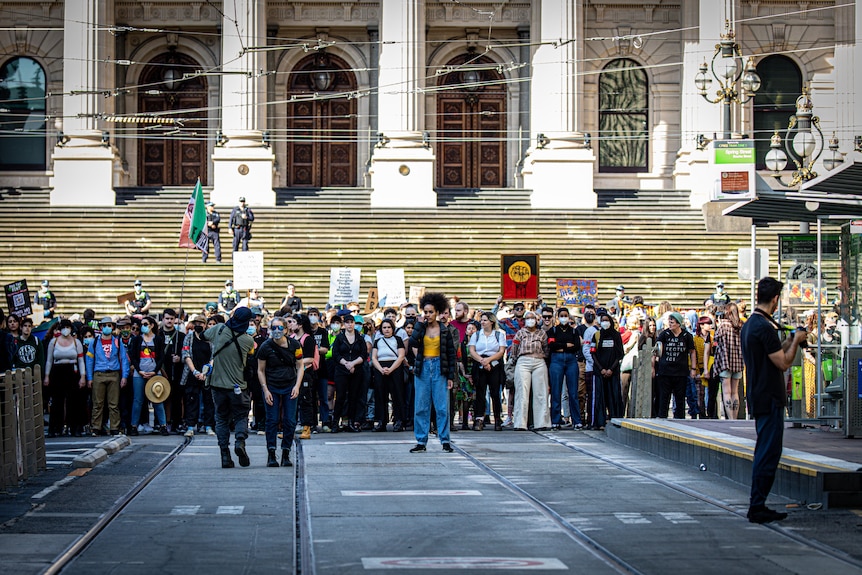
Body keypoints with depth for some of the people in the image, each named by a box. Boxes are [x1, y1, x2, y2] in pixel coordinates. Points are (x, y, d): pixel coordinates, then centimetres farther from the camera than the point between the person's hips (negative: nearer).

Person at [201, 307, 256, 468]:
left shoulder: (219, 330, -6)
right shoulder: (248, 340, -10)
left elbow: (205, 335, 14)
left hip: (217, 383, 2)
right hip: (237, 386, -2)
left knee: (222, 419, 10)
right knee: (241, 416, 11)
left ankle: (225, 455, 3)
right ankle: (240, 440, -18)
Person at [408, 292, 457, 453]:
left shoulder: (445, 330, 3)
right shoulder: (420, 327, 6)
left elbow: (451, 354, 5)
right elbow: (413, 342, -13)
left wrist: (451, 376, -1)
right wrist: (421, 323, -11)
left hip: (439, 368, -1)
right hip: (422, 369, 1)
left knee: (442, 406, -3)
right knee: (421, 407, 2)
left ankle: (445, 441, 3)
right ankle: (421, 441, 6)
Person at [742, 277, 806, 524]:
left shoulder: (748, 325, 13)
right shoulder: (764, 327, -18)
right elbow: (783, 363, -18)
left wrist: (789, 342, 19)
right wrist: (796, 341, -4)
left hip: (759, 398, 10)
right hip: (769, 399, -10)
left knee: (764, 453, 15)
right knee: (768, 454, -6)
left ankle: (757, 506, 18)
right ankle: (757, 507, -4)